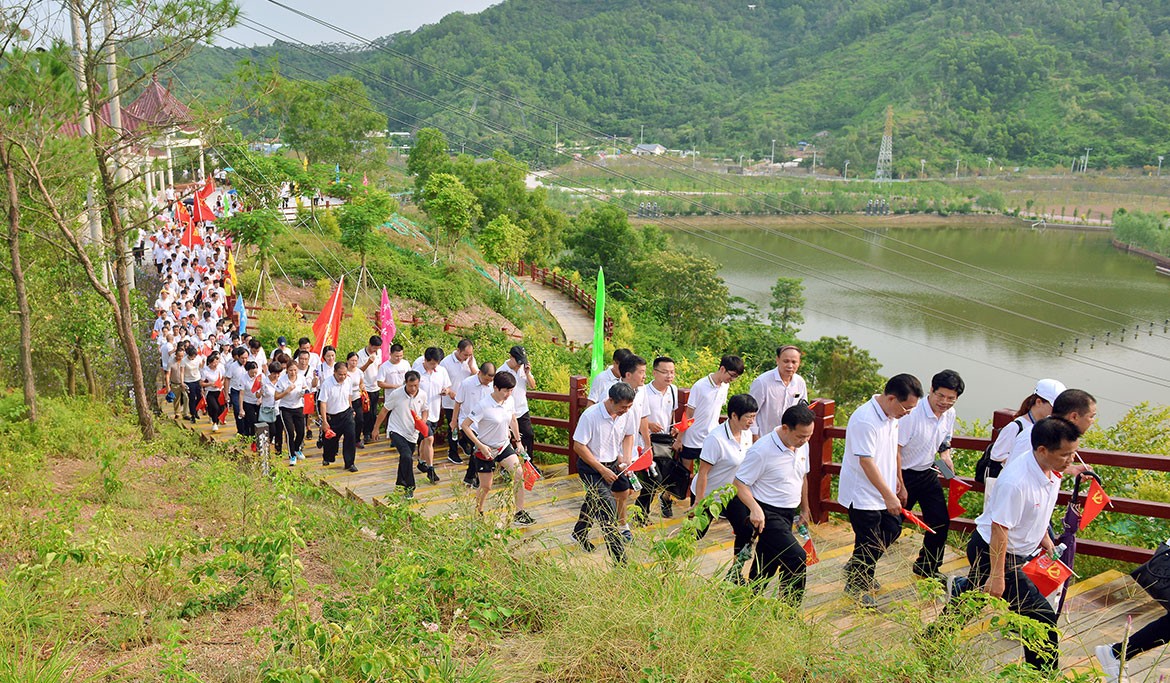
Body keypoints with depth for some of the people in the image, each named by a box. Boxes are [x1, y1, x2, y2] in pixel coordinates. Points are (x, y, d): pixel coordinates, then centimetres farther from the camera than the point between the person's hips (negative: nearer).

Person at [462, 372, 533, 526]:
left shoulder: (509, 401, -6)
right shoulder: (483, 405, -25)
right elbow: (465, 425, -20)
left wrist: (518, 441, 14)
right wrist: (480, 446, -22)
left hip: (504, 445, 5)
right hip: (486, 449, -5)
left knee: (519, 475, -11)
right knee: (486, 486, 4)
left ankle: (519, 513, 0)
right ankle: (478, 513, 31)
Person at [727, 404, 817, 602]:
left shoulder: (802, 446, 4)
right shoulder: (762, 450, -21)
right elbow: (740, 483, -17)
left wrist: (804, 509, 25)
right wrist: (754, 508, -32)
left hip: (788, 514, 8)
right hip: (767, 514, -8)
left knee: (766, 566, 13)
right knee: (796, 557, -19)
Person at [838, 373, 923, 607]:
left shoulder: (892, 416, 2)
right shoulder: (865, 420, -27)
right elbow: (866, 462, -28)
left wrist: (896, 484, 18)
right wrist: (888, 495, -26)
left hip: (884, 491, 9)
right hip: (863, 494, -9)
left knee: (892, 530, 16)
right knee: (869, 542, 1)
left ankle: (855, 567, 35)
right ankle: (856, 585, 25)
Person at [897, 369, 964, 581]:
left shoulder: (949, 414, 0)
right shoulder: (913, 413, -25)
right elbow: (895, 450, -22)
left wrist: (945, 454, -4)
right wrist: (900, 486, -19)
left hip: (927, 473, 7)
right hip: (904, 474, -7)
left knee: (941, 521, 8)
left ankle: (927, 568, 30)